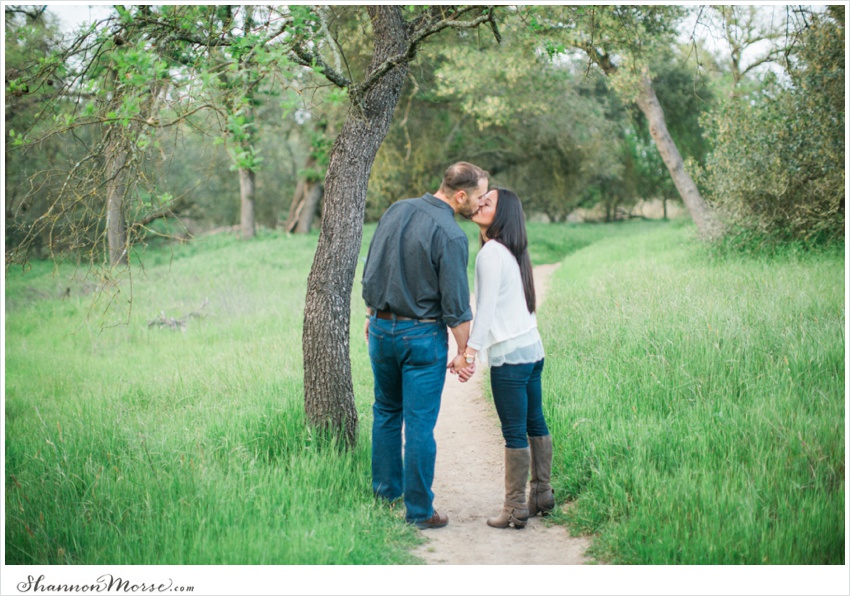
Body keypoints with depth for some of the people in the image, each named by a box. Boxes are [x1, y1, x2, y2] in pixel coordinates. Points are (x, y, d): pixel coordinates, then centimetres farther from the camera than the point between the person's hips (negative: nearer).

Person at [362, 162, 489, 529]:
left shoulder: (396, 211, 2)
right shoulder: (451, 236, -18)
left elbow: (371, 270, 10)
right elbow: (456, 305, -16)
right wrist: (465, 353, -5)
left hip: (382, 328, 6)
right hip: (421, 334, -6)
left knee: (386, 411, 22)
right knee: (420, 424, 1)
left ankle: (385, 489, 34)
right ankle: (419, 511, 9)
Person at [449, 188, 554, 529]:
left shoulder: (492, 252, -12)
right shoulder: (514, 251, 15)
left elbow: (486, 308, -17)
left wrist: (469, 352, -19)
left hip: (509, 354, -10)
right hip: (531, 347, 10)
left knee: (514, 433, -4)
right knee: (535, 425, 15)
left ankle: (515, 509, 1)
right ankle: (542, 494, 25)